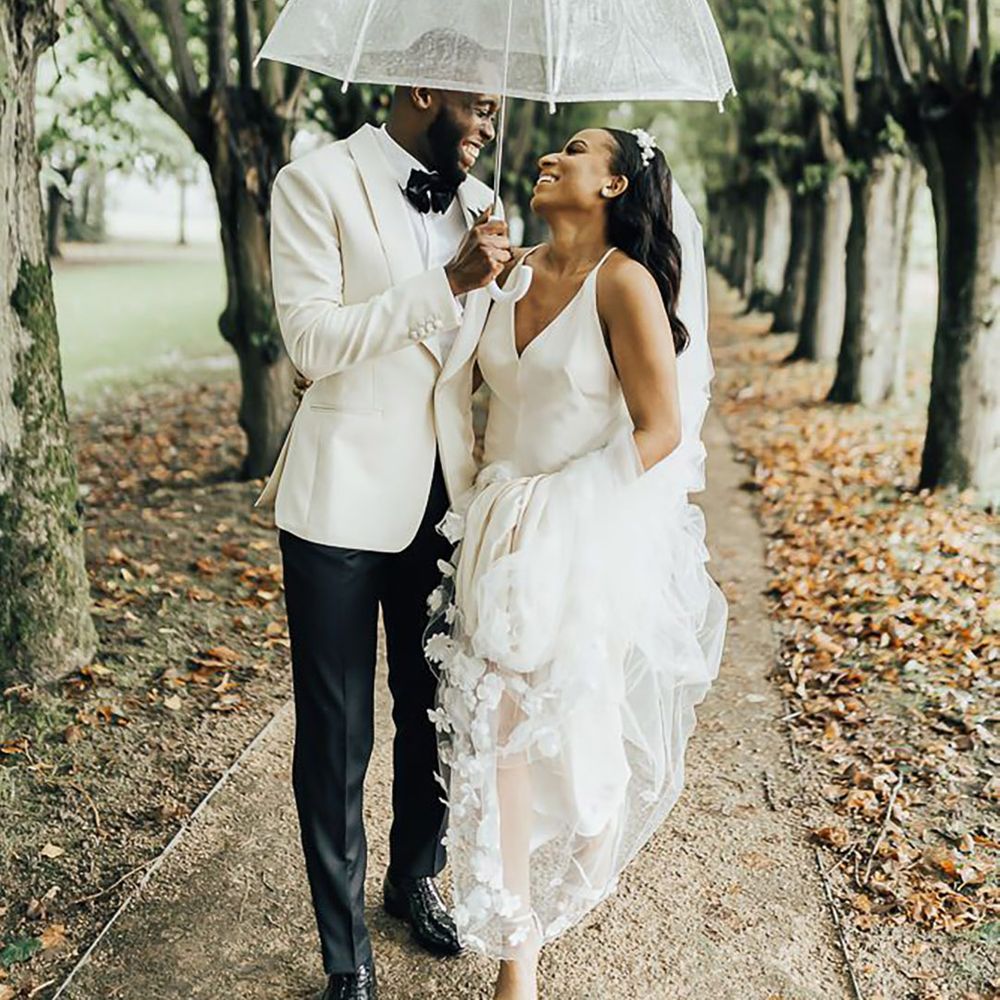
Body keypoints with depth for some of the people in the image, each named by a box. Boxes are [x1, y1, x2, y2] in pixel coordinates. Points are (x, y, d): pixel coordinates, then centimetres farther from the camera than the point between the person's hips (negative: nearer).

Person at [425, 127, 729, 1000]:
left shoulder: (624, 282, -12)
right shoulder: (514, 271, 6)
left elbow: (660, 431, -13)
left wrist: (556, 501, -15)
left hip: (590, 541, -5)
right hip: (504, 529, 5)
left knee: (576, 723, 5)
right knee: (499, 725, 5)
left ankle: (576, 882, 37)